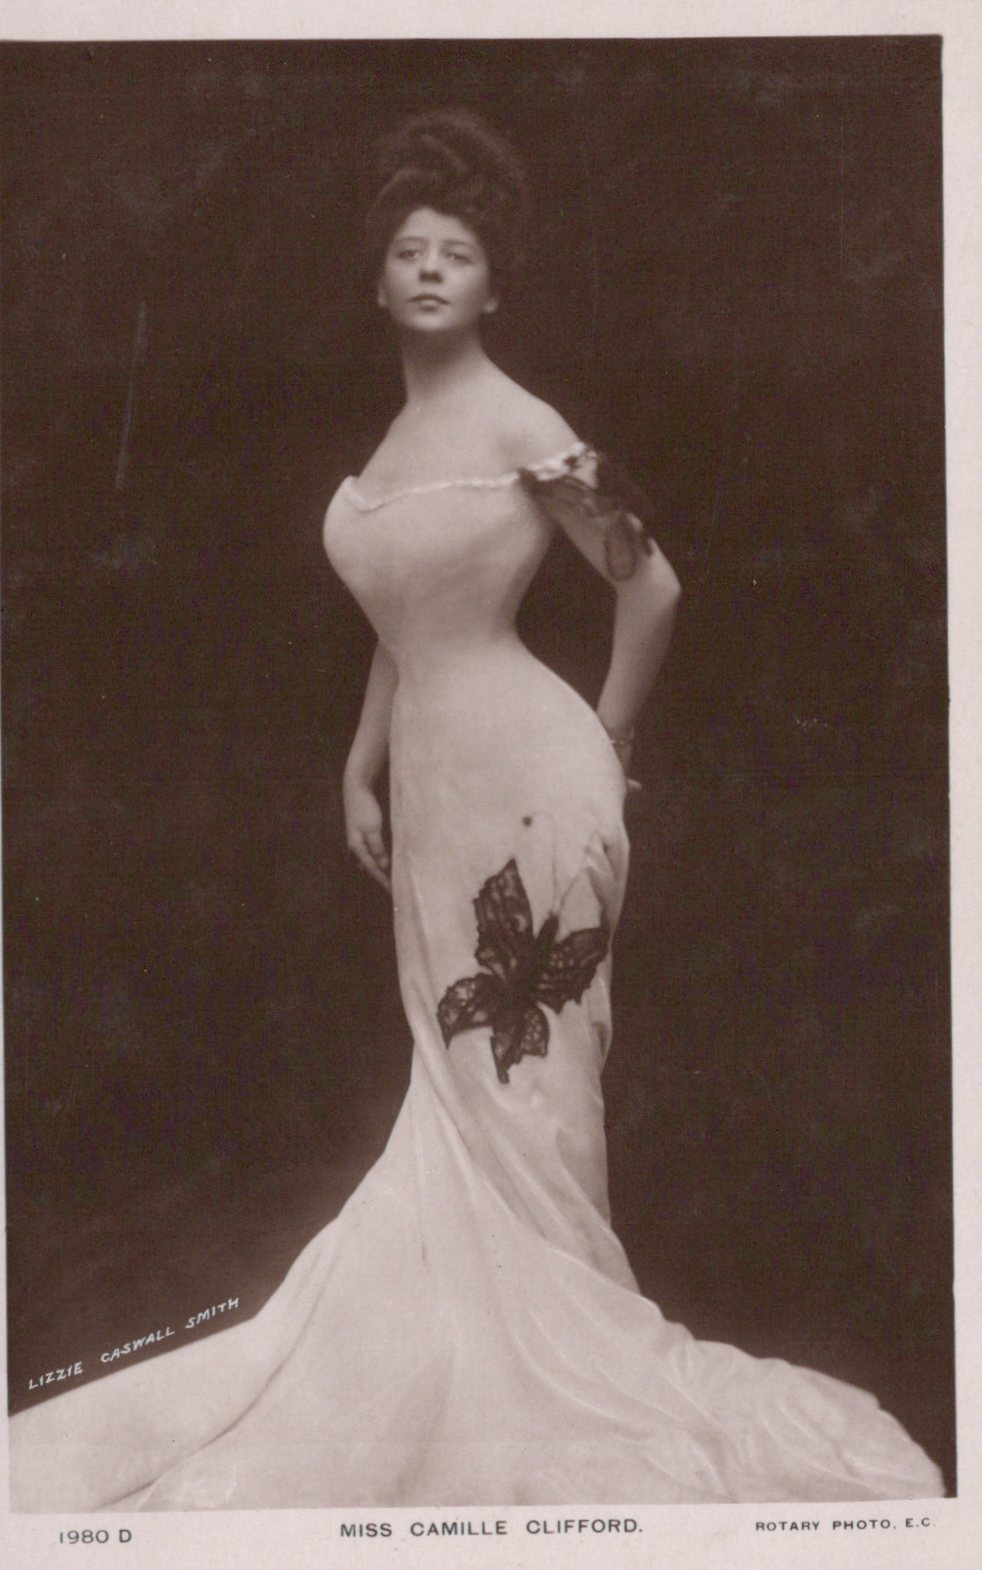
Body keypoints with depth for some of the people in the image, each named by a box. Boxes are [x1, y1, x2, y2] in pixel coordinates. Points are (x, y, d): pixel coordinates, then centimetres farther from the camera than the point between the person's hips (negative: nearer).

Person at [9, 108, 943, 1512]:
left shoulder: (520, 426, -10)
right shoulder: (398, 438, 14)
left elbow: (652, 587, -8)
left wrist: (608, 743, 0)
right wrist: (360, 774, 17)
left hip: (522, 769, -8)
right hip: (433, 778, 8)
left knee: (520, 1074, 1)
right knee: (465, 1072, 14)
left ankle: (540, 1368, 16)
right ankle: (486, 1344, 27)